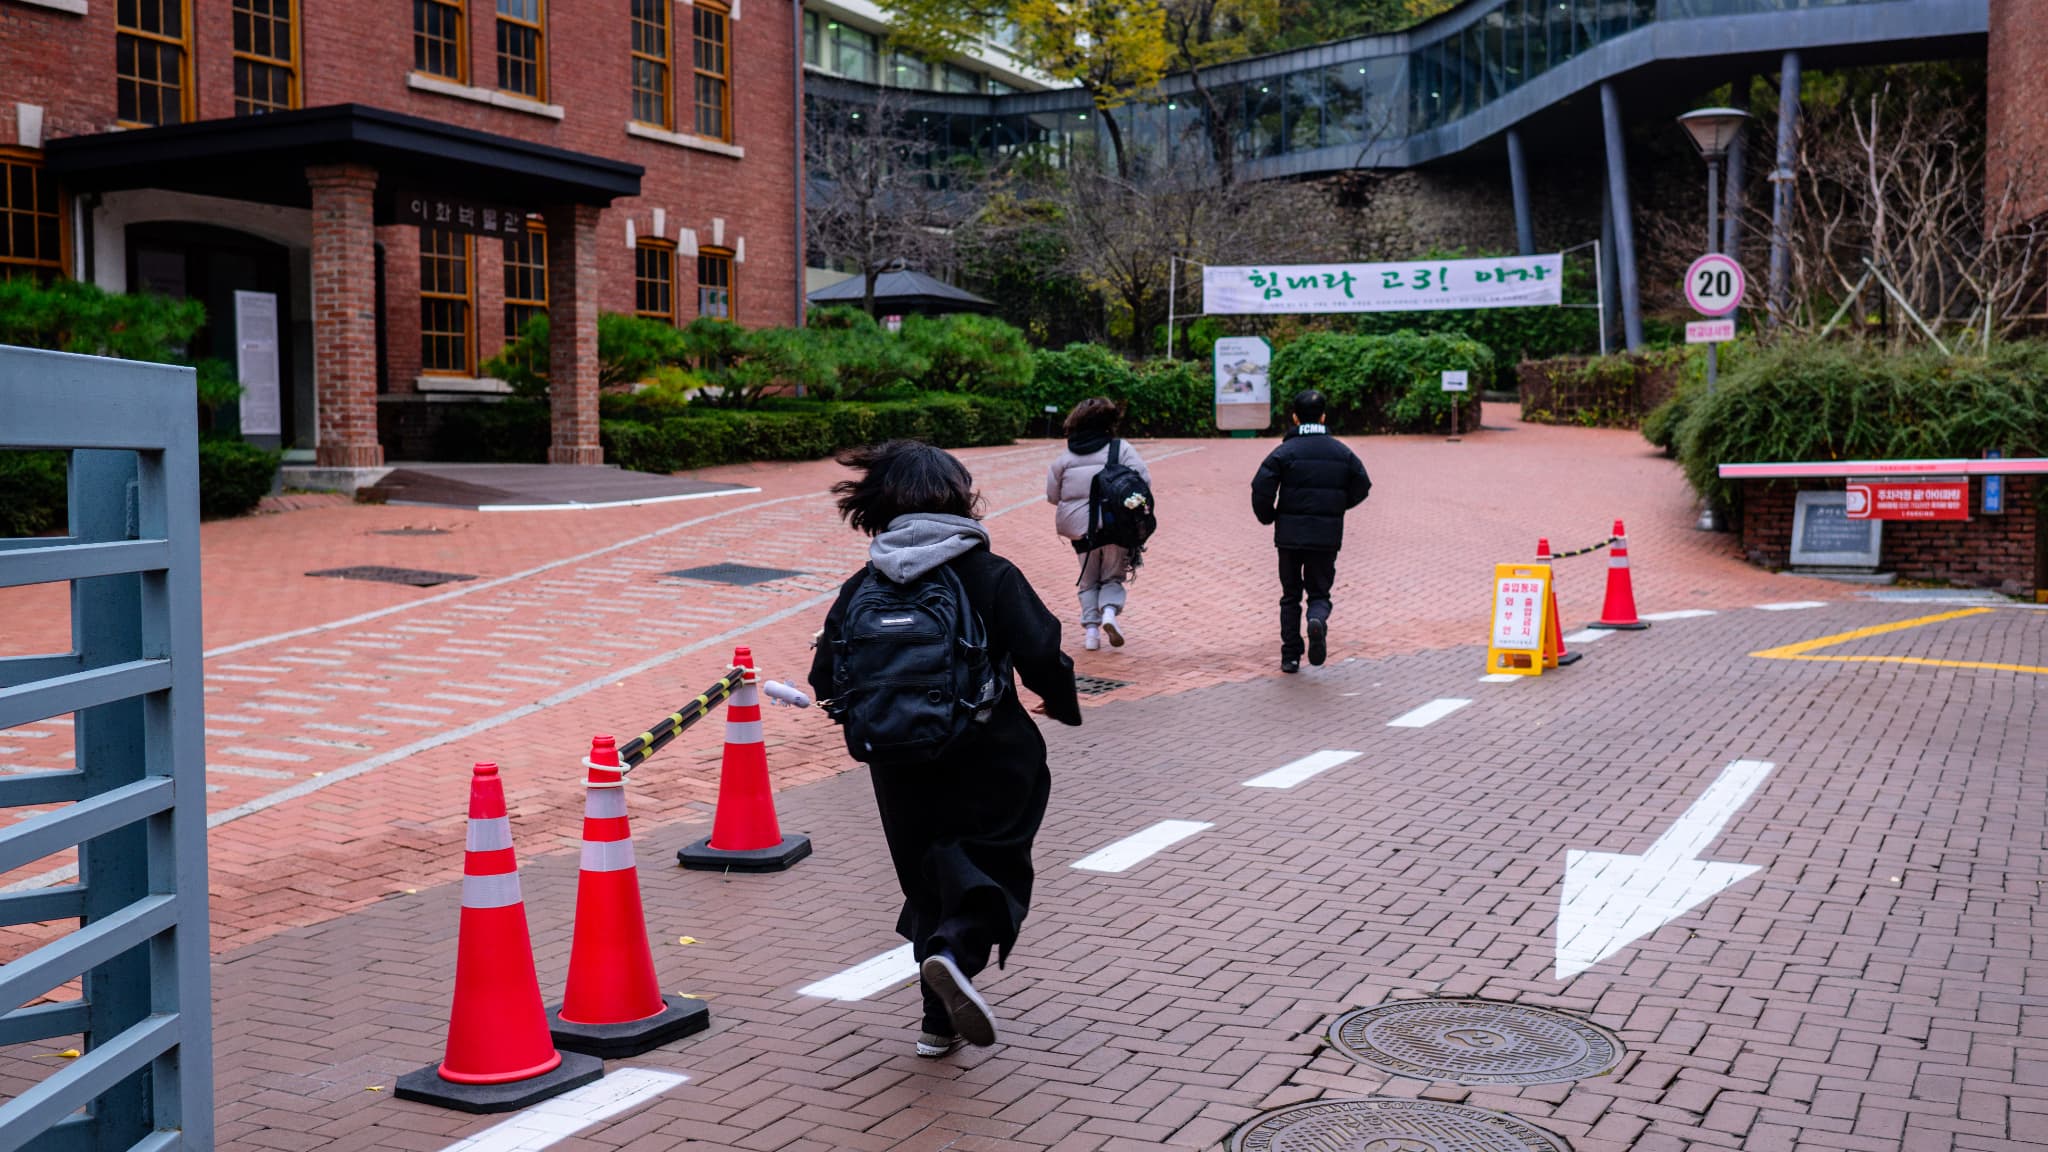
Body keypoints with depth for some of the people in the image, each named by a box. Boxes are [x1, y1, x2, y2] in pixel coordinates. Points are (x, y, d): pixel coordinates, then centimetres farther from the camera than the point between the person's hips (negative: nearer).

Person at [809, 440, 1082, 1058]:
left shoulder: (861, 588, 0)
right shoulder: (992, 576, -10)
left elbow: (827, 683, 0)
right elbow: (1043, 658, -13)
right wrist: (1065, 706, 8)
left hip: (902, 771, 4)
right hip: (989, 764, -3)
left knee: (928, 880, 17)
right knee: (993, 869, 8)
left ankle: (942, 1020, 20)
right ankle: (959, 950, -23)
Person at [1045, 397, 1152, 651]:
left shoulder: (1065, 457, 4)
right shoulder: (1121, 448, -6)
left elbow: (1052, 495, 9)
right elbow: (1143, 480, -13)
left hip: (1080, 528, 2)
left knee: (1088, 581, 19)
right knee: (1113, 577, 13)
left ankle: (1091, 626, 5)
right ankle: (1110, 611, -14)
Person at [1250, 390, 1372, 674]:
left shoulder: (1285, 451, -6)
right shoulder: (1341, 452, 4)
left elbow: (1261, 488, -15)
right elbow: (1362, 486, 7)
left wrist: (1268, 517, 4)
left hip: (1290, 535, -1)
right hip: (1328, 536, 1)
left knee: (1290, 596, 12)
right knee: (1320, 592, 11)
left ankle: (1290, 657, 9)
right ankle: (1318, 620, -24)